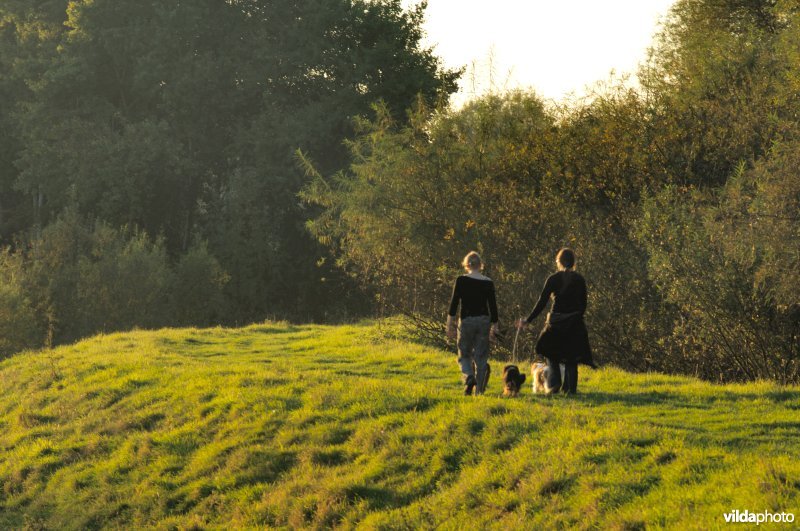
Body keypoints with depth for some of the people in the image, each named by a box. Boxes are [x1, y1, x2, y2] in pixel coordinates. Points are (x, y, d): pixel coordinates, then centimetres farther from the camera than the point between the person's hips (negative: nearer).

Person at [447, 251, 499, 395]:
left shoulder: (461, 280, -6)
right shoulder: (488, 283, 1)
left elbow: (454, 303, -7)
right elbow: (493, 306, 4)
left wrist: (450, 324, -2)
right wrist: (494, 327, 12)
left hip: (467, 321, -2)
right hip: (484, 321, 2)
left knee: (464, 355, 10)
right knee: (481, 357, 9)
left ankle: (469, 376, -18)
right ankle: (479, 390, 6)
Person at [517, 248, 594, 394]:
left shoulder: (553, 279, -6)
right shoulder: (579, 279, 1)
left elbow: (542, 302, -8)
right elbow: (583, 304, 5)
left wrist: (528, 320, -3)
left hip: (556, 322, -2)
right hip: (574, 322, 2)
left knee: (551, 352, 16)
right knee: (572, 356, 10)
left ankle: (554, 382, 1)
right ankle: (570, 387, 5)